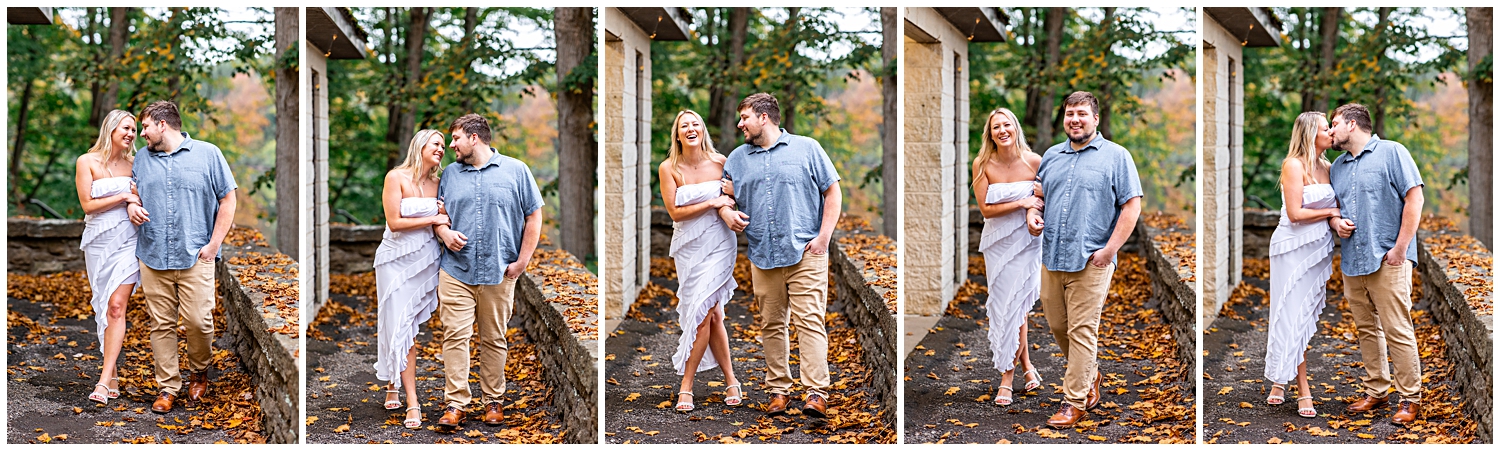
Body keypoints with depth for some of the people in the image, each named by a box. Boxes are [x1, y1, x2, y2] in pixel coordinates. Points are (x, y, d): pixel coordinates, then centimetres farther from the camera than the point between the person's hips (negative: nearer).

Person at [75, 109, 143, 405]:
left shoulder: (134, 163, 7)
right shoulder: (87, 162, -1)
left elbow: (143, 197, 17)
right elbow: (88, 204, -6)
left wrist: (138, 203, -5)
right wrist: (123, 197, -13)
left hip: (128, 240, 0)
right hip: (99, 240, 0)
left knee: (116, 305, -11)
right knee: (103, 307, 5)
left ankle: (104, 380, -16)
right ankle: (114, 375, 13)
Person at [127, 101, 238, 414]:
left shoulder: (207, 154, 2)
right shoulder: (142, 159, 14)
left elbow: (228, 199, 2)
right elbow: (133, 191, 26)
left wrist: (214, 243, -4)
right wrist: (132, 206, 0)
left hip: (195, 258, -3)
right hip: (153, 257, 3)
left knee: (198, 321, -7)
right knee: (161, 325, 2)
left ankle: (199, 372, 19)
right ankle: (168, 386, 10)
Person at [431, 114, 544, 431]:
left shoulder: (515, 170, 3)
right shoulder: (450, 173, 12)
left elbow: (534, 217, 3)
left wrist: (522, 262, -3)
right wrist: (445, 233, -5)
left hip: (499, 274, -2)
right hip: (456, 271, 2)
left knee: (494, 339, 6)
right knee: (455, 336, -6)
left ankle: (492, 402, 16)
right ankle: (455, 403, -2)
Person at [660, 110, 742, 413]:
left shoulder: (720, 162, -1)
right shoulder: (668, 168, -2)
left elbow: (734, 197, 12)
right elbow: (675, 212, -7)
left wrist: (726, 208, -9)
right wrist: (713, 203, -12)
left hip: (718, 243, -1)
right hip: (688, 247, 1)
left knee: (703, 312, -8)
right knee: (712, 314, 1)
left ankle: (686, 386, 3)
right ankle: (731, 382, 12)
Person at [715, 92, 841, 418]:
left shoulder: (806, 148, 5)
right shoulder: (738, 158, 16)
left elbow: (832, 192, 4)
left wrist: (824, 237, -5)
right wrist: (726, 212, -2)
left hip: (805, 254, -4)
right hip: (762, 256, 4)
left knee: (809, 320, -10)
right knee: (771, 325, 6)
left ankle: (817, 393, -14)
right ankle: (778, 389, 13)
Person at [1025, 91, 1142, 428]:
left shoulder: (1116, 156, 0)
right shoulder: (1051, 156, 15)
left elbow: (1132, 206, -4)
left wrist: (1110, 249, -12)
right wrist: (1032, 213, 1)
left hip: (1090, 262, -5)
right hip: (1051, 260, 5)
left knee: (1081, 332, -5)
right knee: (1057, 327, 11)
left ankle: (1075, 402, 2)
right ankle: (1090, 379, 32)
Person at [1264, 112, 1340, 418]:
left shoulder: (1325, 167, 11)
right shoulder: (1293, 165, -11)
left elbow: (1333, 208, 12)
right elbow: (1295, 213, -16)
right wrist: (1331, 213, -8)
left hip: (1320, 248, 7)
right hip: (1294, 247, -7)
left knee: (1308, 315, 5)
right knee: (1295, 317, -2)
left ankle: (1280, 381, 14)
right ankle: (1304, 392, 1)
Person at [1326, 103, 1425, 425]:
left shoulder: (1391, 152, -2)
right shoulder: (1337, 166, 18)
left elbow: (1414, 197, -8)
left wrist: (1401, 247, -13)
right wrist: (1336, 222, 1)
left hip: (1387, 261, -7)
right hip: (1351, 262, 7)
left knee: (1398, 331, -7)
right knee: (1367, 330, 11)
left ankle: (1411, 398, 0)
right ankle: (1376, 391, 20)